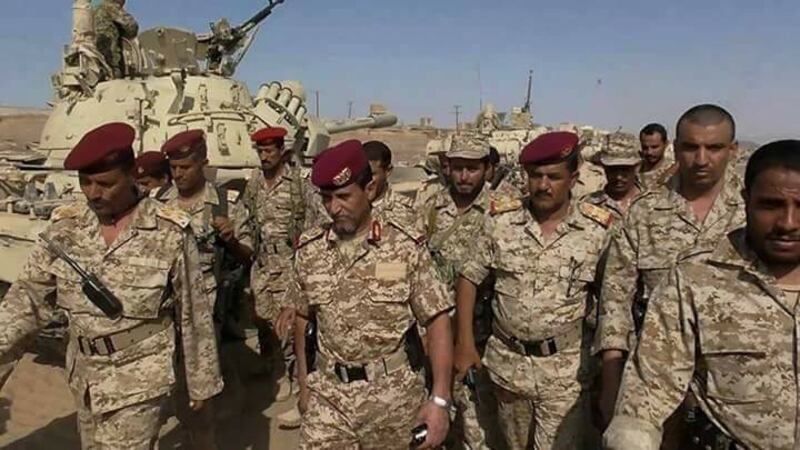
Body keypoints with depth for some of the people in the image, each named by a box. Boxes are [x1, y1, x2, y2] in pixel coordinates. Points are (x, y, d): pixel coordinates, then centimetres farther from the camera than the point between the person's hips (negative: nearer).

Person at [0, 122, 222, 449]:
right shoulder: (64, 226, -4)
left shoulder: (170, 234, -17)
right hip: (84, 379, 5)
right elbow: (29, 297, 3)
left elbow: (193, 315, -10)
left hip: (141, 382, -5)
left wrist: (201, 380, -3)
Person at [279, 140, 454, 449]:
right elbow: (304, 318, 10)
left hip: (394, 395, -2)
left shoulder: (405, 249, -10)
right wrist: (304, 383, 13)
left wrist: (440, 399, -14)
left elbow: (437, 321, -9)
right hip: (328, 396, 2)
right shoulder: (309, 250, -1)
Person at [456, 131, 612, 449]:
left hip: (565, 369, -2)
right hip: (507, 363, 3)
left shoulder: (597, 230, -9)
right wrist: (465, 344, -2)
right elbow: (469, 278, 0)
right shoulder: (502, 221, -6)